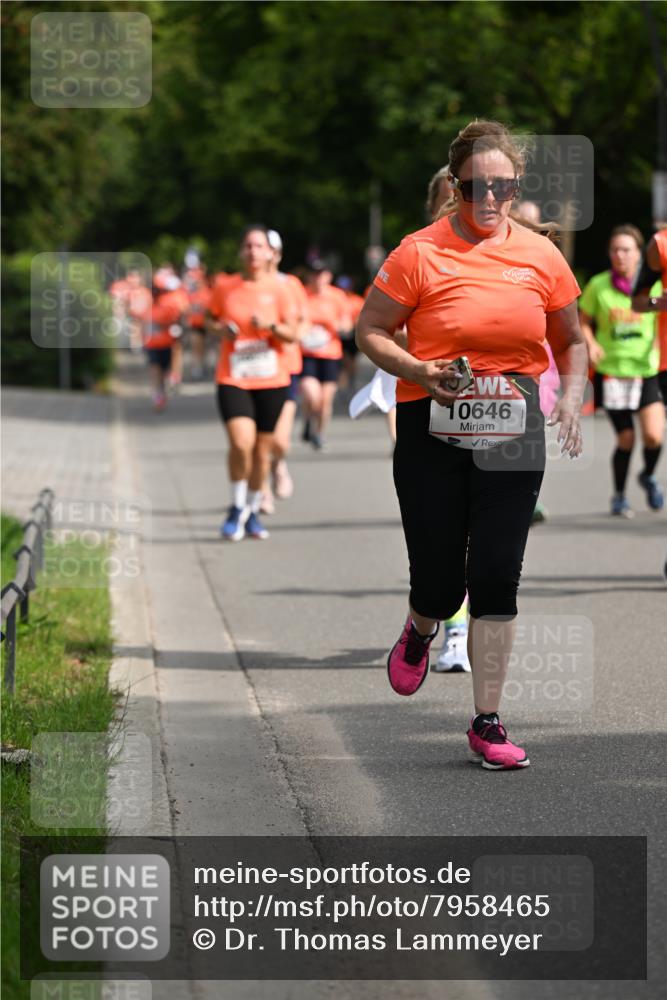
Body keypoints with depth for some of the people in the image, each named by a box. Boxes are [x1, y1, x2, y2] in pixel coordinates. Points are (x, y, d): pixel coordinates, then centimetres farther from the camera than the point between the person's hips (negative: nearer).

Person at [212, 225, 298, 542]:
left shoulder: (278, 290, 1)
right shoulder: (227, 289, 4)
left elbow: (292, 334, -2)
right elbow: (214, 322, 19)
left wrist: (271, 326, -21)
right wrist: (221, 329, -4)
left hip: (271, 380, 1)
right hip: (233, 378, -1)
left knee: (262, 449, 7)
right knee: (241, 442, -19)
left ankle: (253, 511, 25)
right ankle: (238, 507, 1)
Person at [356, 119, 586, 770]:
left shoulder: (540, 255, 4)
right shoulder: (420, 253, -6)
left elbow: (571, 340, 16)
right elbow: (369, 331, -1)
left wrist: (571, 398, -1)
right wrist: (420, 371, -18)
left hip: (512, 435, 2)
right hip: (432, 431, -2)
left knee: (496, 578, -3)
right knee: (439, 583, -1)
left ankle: (487, 723, 5)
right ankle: (419, 633, 38)